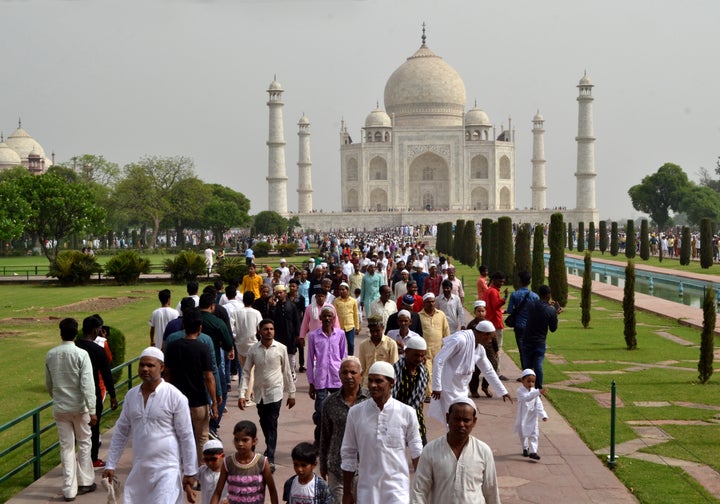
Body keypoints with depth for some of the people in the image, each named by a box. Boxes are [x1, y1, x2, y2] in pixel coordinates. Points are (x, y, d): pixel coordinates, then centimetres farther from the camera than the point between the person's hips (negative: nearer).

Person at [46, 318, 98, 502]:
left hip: (60, 408, 3)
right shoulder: (81, 354, -14)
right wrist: (92, 410, -16)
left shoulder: (50, 355, -1)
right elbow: (87, 384, -18)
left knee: (66, 447, 8)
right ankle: (85, 482, 22)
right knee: (84, 443, 14)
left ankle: (69, 489, 8)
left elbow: (48, 384, 11)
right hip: (79, 406, -3)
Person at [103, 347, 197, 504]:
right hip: (139, 469, 6)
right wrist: (111, 465, 11)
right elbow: (121, 432, 14)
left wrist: (189, 473, -6)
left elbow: (186, 437, -6)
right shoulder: (131, 395, 6)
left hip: (167, 469, -5)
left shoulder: (175, 397, -9)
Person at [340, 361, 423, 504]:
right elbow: (348, 454, 6)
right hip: (367, 491, 2)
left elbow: (416, 453, 4)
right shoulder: (355, 413, -1)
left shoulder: (406, 413, -4)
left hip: (398, 489, -2)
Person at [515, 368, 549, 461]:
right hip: (522, 417, -2)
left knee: (534, 434, -5)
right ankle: (525, 448, 37)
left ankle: (533, 451, -4)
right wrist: (539, 392, -49)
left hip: (532, 418, 2)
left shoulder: (534, 391, -3)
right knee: (523, 434, 15)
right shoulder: (520, 391, -18)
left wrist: (543, 415, -11)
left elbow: (538, 404, -1)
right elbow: (527, 397, -38)